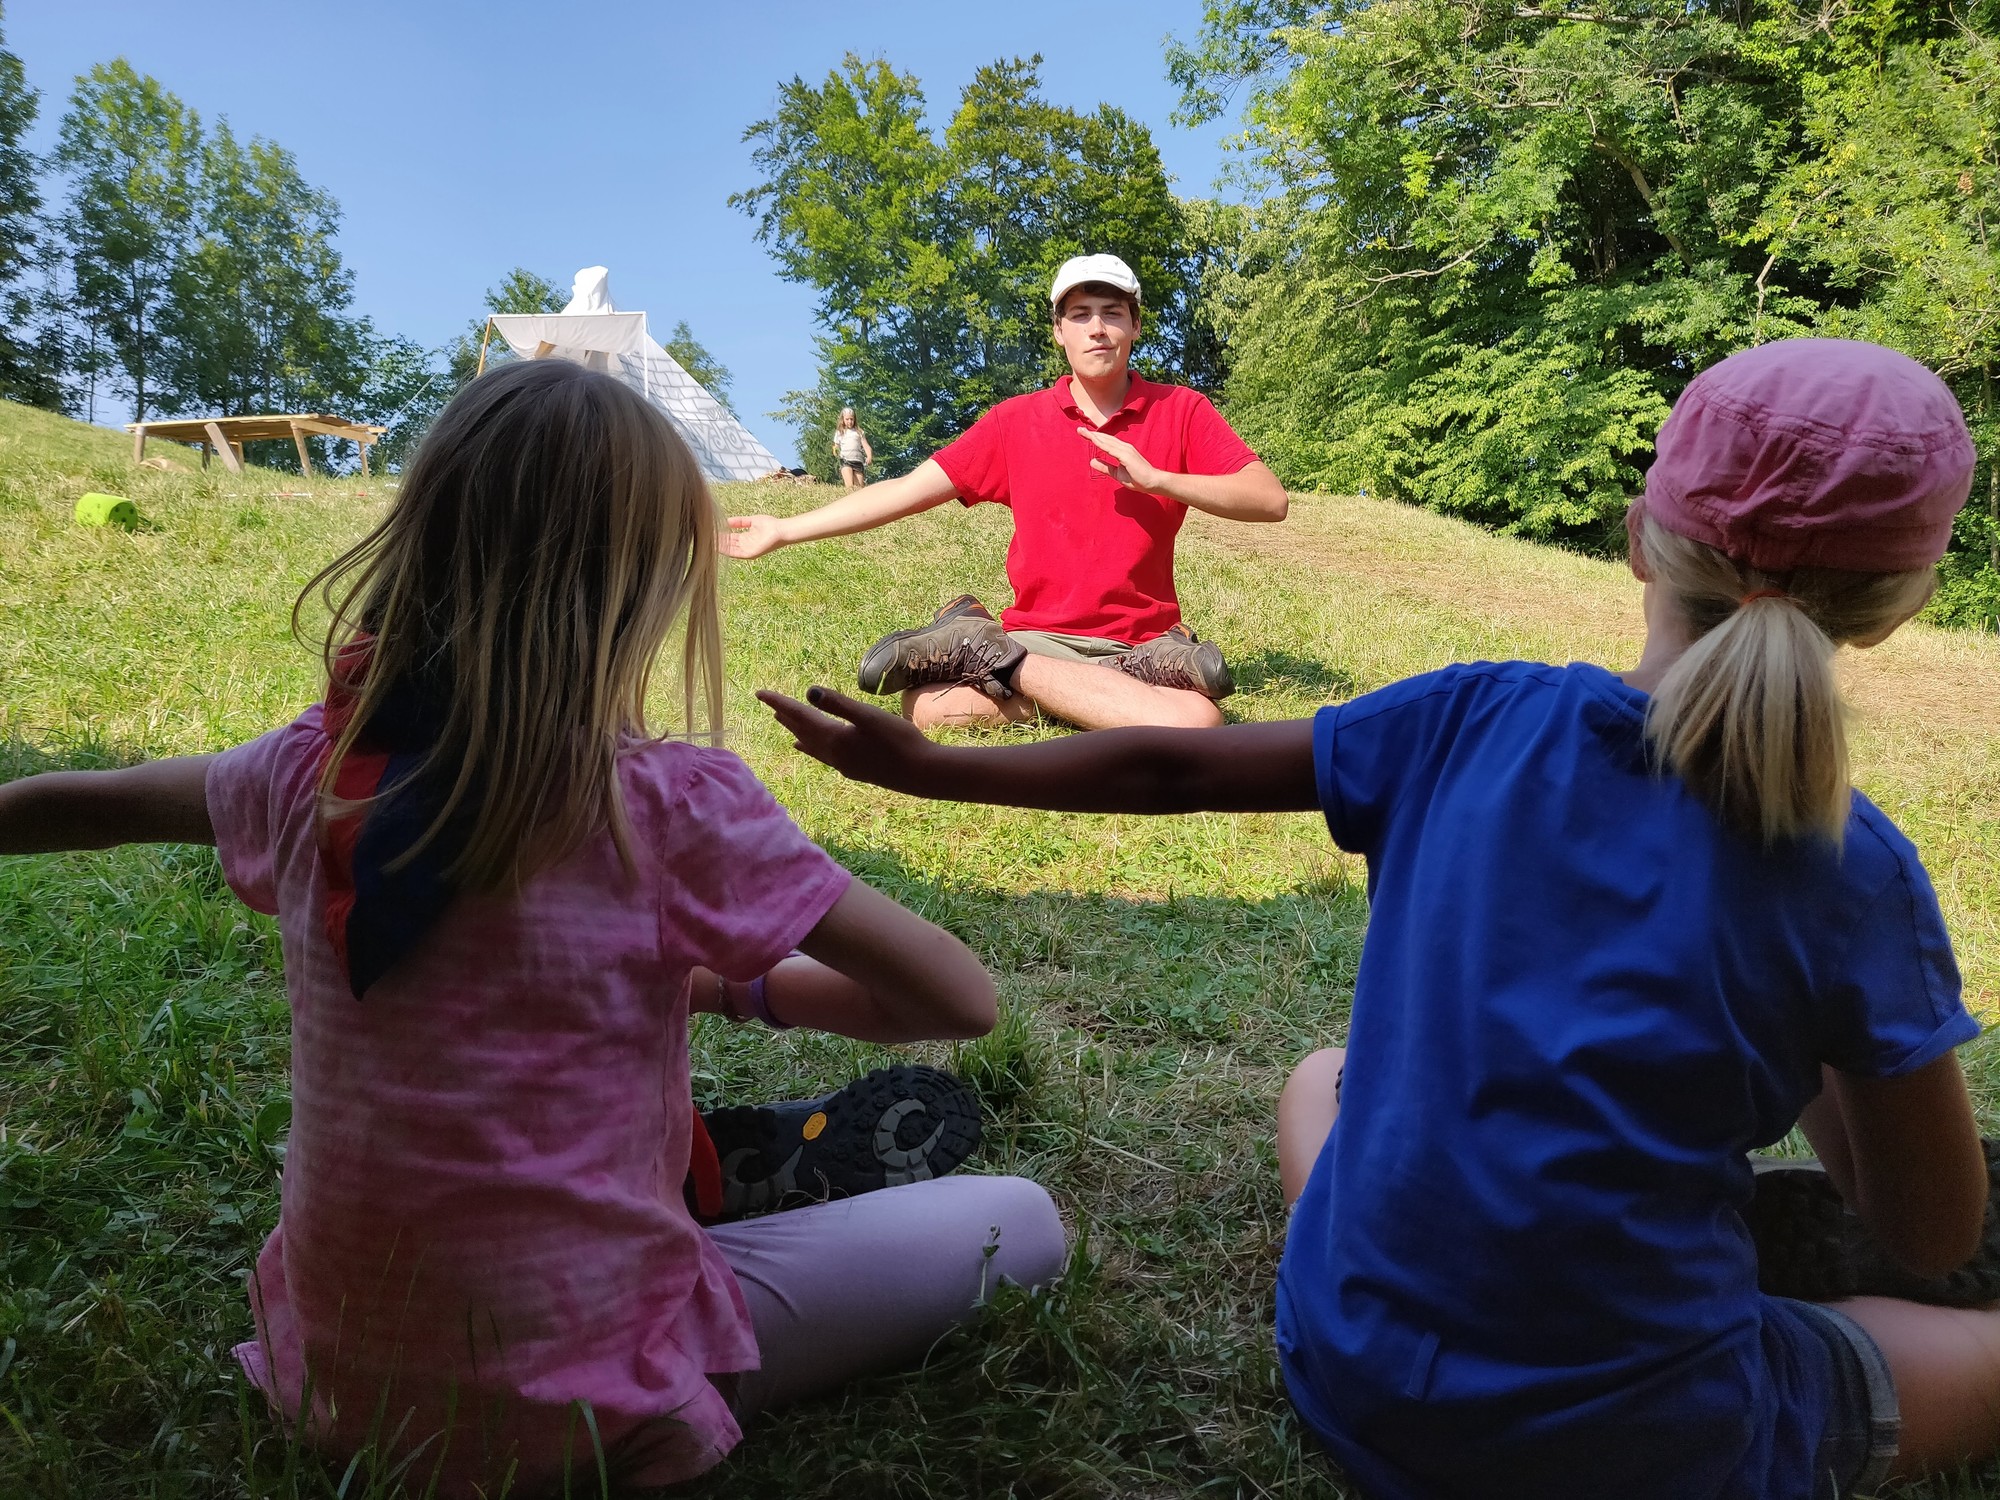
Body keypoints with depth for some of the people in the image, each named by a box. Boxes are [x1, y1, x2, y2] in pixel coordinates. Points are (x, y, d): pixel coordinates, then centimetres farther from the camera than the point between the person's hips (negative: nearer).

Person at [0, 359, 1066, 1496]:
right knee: (1022, 1223, 3)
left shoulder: (313, 772, -7)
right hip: (583, 1408, -6)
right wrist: (741, 988, 0)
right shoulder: (673, 805, -22)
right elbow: (963, 1000, -16)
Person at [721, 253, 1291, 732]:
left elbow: (1271, 500, -4)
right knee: (927, 707, -32)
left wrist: (1155, 478, -16)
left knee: (1198, 723, -37)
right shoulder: (1016, 421, 9)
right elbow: (907, 491, 9)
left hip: (1143, 643, 1)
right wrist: (783, 530, 7)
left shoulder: (1180, 411, 5)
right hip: (1039, 637, -1)